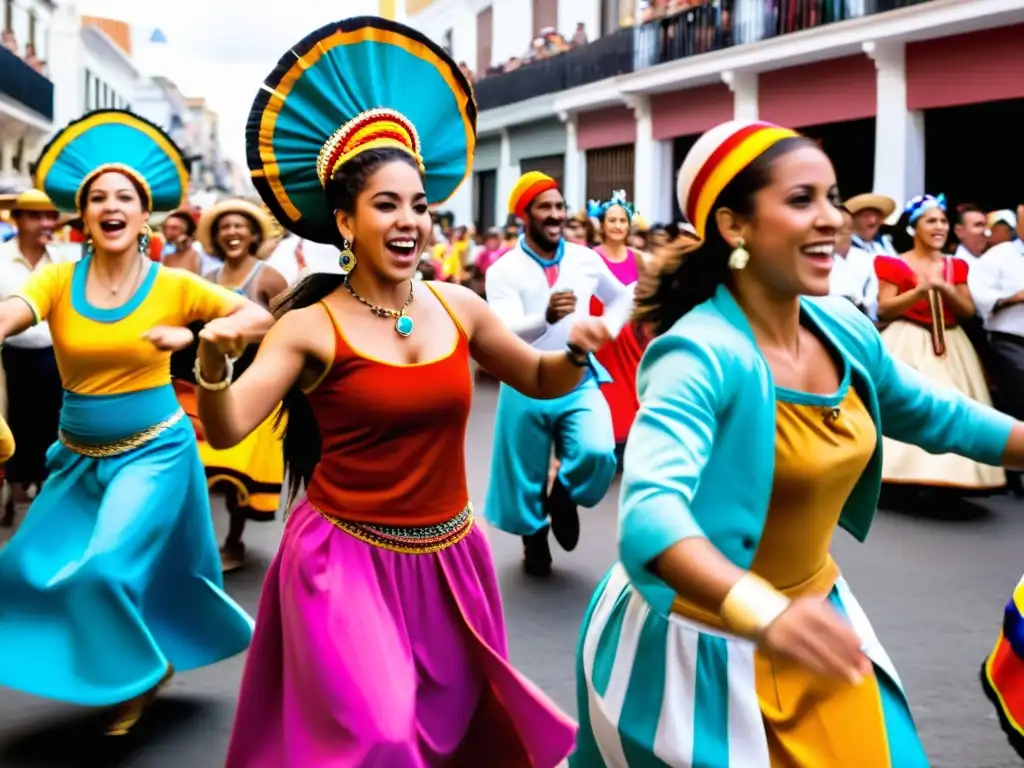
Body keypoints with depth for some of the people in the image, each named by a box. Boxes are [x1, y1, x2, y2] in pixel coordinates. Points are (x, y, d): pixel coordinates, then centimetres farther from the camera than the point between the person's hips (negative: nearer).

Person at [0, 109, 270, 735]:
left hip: (154, 452, -4)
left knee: (105, 568, -15)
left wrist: (192, 336, -25)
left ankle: (145, 669, 15)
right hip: (80, 458, 4)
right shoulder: (58, 280, -6)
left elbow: (261, 317, -9)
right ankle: (141, 660, 34)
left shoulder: (173, 286, -9)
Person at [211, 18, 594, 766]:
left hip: (447, 558, 5)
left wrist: (577, 353, -10)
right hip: (345, 561, -4)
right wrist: (214, 356, -39)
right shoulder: (312, 327, -13)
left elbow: (539, 382, 11)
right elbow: (226, 431, -20)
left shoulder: (458, 306, -2)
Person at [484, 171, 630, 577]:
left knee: (598, 453, -21)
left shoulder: (586, 259, 0)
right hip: (526, 387, -2)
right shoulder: (504, 270, -11)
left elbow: (622, 297, 20)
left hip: (579, 381, 2)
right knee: (526, 478, 10)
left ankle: (563, 495, 12)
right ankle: (534, 540, 38)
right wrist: (547, 317, -45)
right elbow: (505, 334, -26)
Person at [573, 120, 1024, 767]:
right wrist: (762, 613, -55)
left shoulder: (843, 329, -4)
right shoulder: (701, 354, -26)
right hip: (705, 640, -6)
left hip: (812, 613, 7)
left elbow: (934, 415, 14)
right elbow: (651, 509, -40)